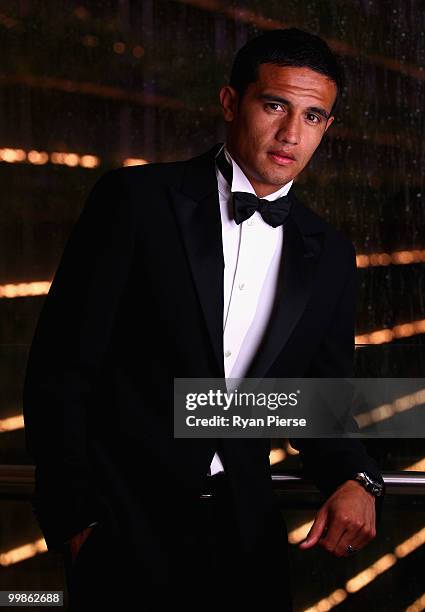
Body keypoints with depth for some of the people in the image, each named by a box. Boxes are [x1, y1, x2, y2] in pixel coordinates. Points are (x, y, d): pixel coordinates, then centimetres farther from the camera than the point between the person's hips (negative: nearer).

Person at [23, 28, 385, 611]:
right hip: (129, 533, -4)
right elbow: (60, 369, -8)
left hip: (247, 536, 4)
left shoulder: (330, 254, 5)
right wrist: (74, 518, -8)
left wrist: (354, 479, -10)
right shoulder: (136, 200, -9)